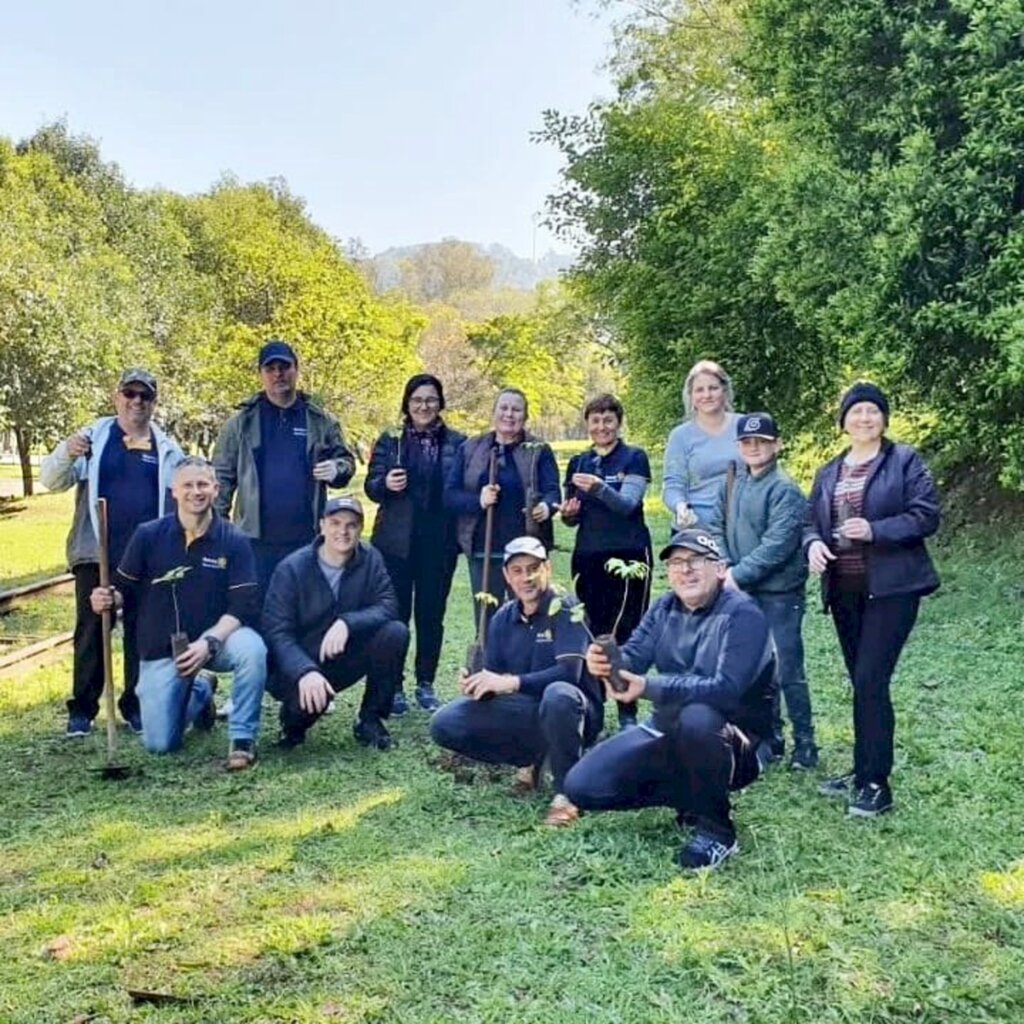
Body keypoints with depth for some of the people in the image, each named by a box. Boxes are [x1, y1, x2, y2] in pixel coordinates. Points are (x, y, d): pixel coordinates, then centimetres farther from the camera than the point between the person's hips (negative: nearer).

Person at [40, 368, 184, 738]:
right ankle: (82, 709, 12)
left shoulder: (167, 449, 8)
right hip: (97, 555, -1)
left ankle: (136, 705, 19)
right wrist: (65, 454, -24)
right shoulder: (92, 438, 3)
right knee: (90, 631, 4)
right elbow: (51, 481, -2)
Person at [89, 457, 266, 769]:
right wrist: (108, 599, -21)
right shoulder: (148, 535, -6)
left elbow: (243, 607, -14)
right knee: (159, 744, -4)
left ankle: (243, 739, -17)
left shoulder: (234, 541, -9)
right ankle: (199, 691, 30)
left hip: (216, 638, -1)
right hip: (161, 648, 2)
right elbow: (124, 588, 3)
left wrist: (209, 642, -29)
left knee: (252, 648, -36)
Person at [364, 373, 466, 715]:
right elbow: (371, 485, 1)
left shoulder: (457, 443, 5)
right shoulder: (389, 440, 5)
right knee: (395, 613, 2)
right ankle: (393, 686, 12)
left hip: (439, 543, 1)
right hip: (396, 542, 0)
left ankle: (426, 684, 21)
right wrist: (386, 484, -19)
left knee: (432, 615, 9)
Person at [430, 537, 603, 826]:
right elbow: (493, 676, 3)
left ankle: (567, 793, -22)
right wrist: (477, 683, -21)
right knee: (445, 724, -11)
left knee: (559, 694, -41)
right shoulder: (503, 618, 5)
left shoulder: (565, 610, -13)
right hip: (523, 714, 6)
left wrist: (510, 683, -35)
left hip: (571, 714, -6)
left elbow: (569, 671, -26)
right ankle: (531, 761, 7)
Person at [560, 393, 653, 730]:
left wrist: (598, 487, -31)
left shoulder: (634, 458, 0)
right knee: (591, 632, 3)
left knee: (623, 633, -6)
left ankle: (627, 711, 1)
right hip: (587, 558, 4)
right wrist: (568, 513, -5)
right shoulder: (578, 462, 14)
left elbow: (627, 504, -13)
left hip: (627, 556, -4)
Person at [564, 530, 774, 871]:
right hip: (670, 733, 6)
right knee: (582, 786, -7)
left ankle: (716, 830, -16)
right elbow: (631, 659, -8)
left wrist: (649, 688, -40)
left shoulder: (742, 614, -17)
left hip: (733, 743, -6)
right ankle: (689, 797, 10)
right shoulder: (665, 609, 4)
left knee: (696, 717, -41)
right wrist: (606, 662, -34)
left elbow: (726, 688, -29)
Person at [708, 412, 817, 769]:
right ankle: (770, 736, 26)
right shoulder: (733, 484, 9)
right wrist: (724, 567, -8)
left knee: (787, 669, -3)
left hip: (779, 593, -7)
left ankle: (804, 741, 9)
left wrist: (739, 574, -20)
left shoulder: (785, 490, -13)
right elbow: (716, 527, 9)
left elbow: (777, 544, -20)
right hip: (742, 592, 7)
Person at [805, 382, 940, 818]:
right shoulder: (829, 473, 15)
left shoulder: (904, 461, -1)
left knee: (870, 681, -11)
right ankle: (865, 771, 23)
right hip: (844, 589, 6)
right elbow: (812, 520, 15)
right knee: (863, 683, 13)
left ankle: (876, 784, -3)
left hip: (889, 587, -6)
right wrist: (813, 543, -8)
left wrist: (874, 530, -21)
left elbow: (926, 516, -8)